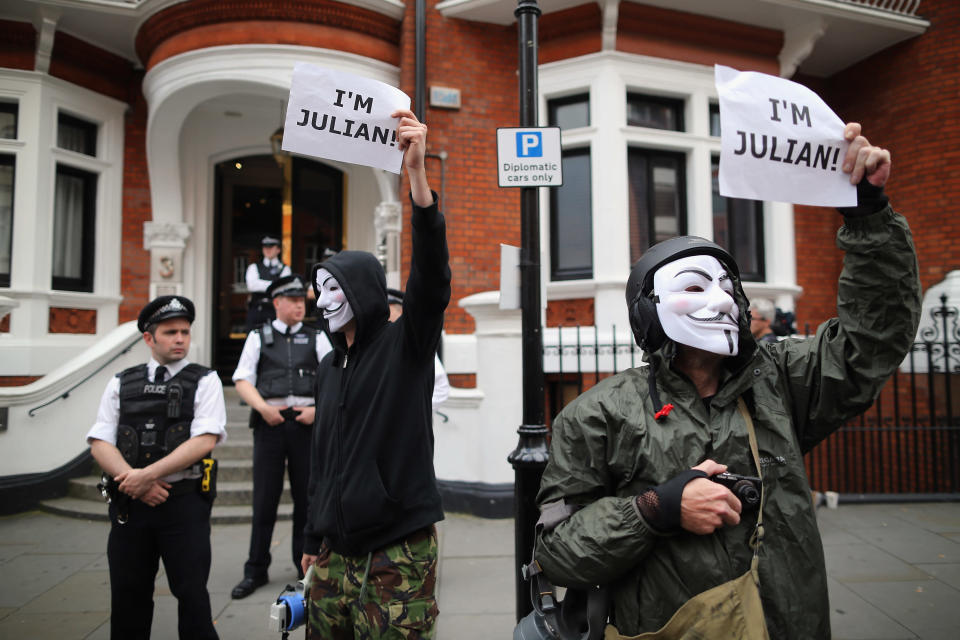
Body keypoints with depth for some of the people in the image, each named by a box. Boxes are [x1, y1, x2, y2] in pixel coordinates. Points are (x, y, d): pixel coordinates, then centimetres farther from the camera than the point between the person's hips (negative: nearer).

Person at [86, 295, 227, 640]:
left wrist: (147, 474, -16)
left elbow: (204, 440, -11)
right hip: (129, 503, 3)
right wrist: (136, 483, -11)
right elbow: (100, 443, 3)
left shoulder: (205, 381, 0)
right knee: (128, 598, 13)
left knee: (192, 595, 2)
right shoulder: (121, 383, 9)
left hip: (184, 503, -3)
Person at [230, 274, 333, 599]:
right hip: (270, 422, -1)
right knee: (264, 497, 3)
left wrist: (317, 409, -8)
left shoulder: (317, 338, 12)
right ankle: (255, 571, 15)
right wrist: (263, 407, -11)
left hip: (306, 422, 1)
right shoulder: (258, 337, 10)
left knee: (307, 496, 6)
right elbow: (242, 380, 4)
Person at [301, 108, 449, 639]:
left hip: (398, 554, -6)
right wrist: (312, 543, 20)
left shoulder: (406, 344, -7)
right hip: (335, 555, 6)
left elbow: (432, 275, -26)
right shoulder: (329, 368, 12)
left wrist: (416, 172, -36)